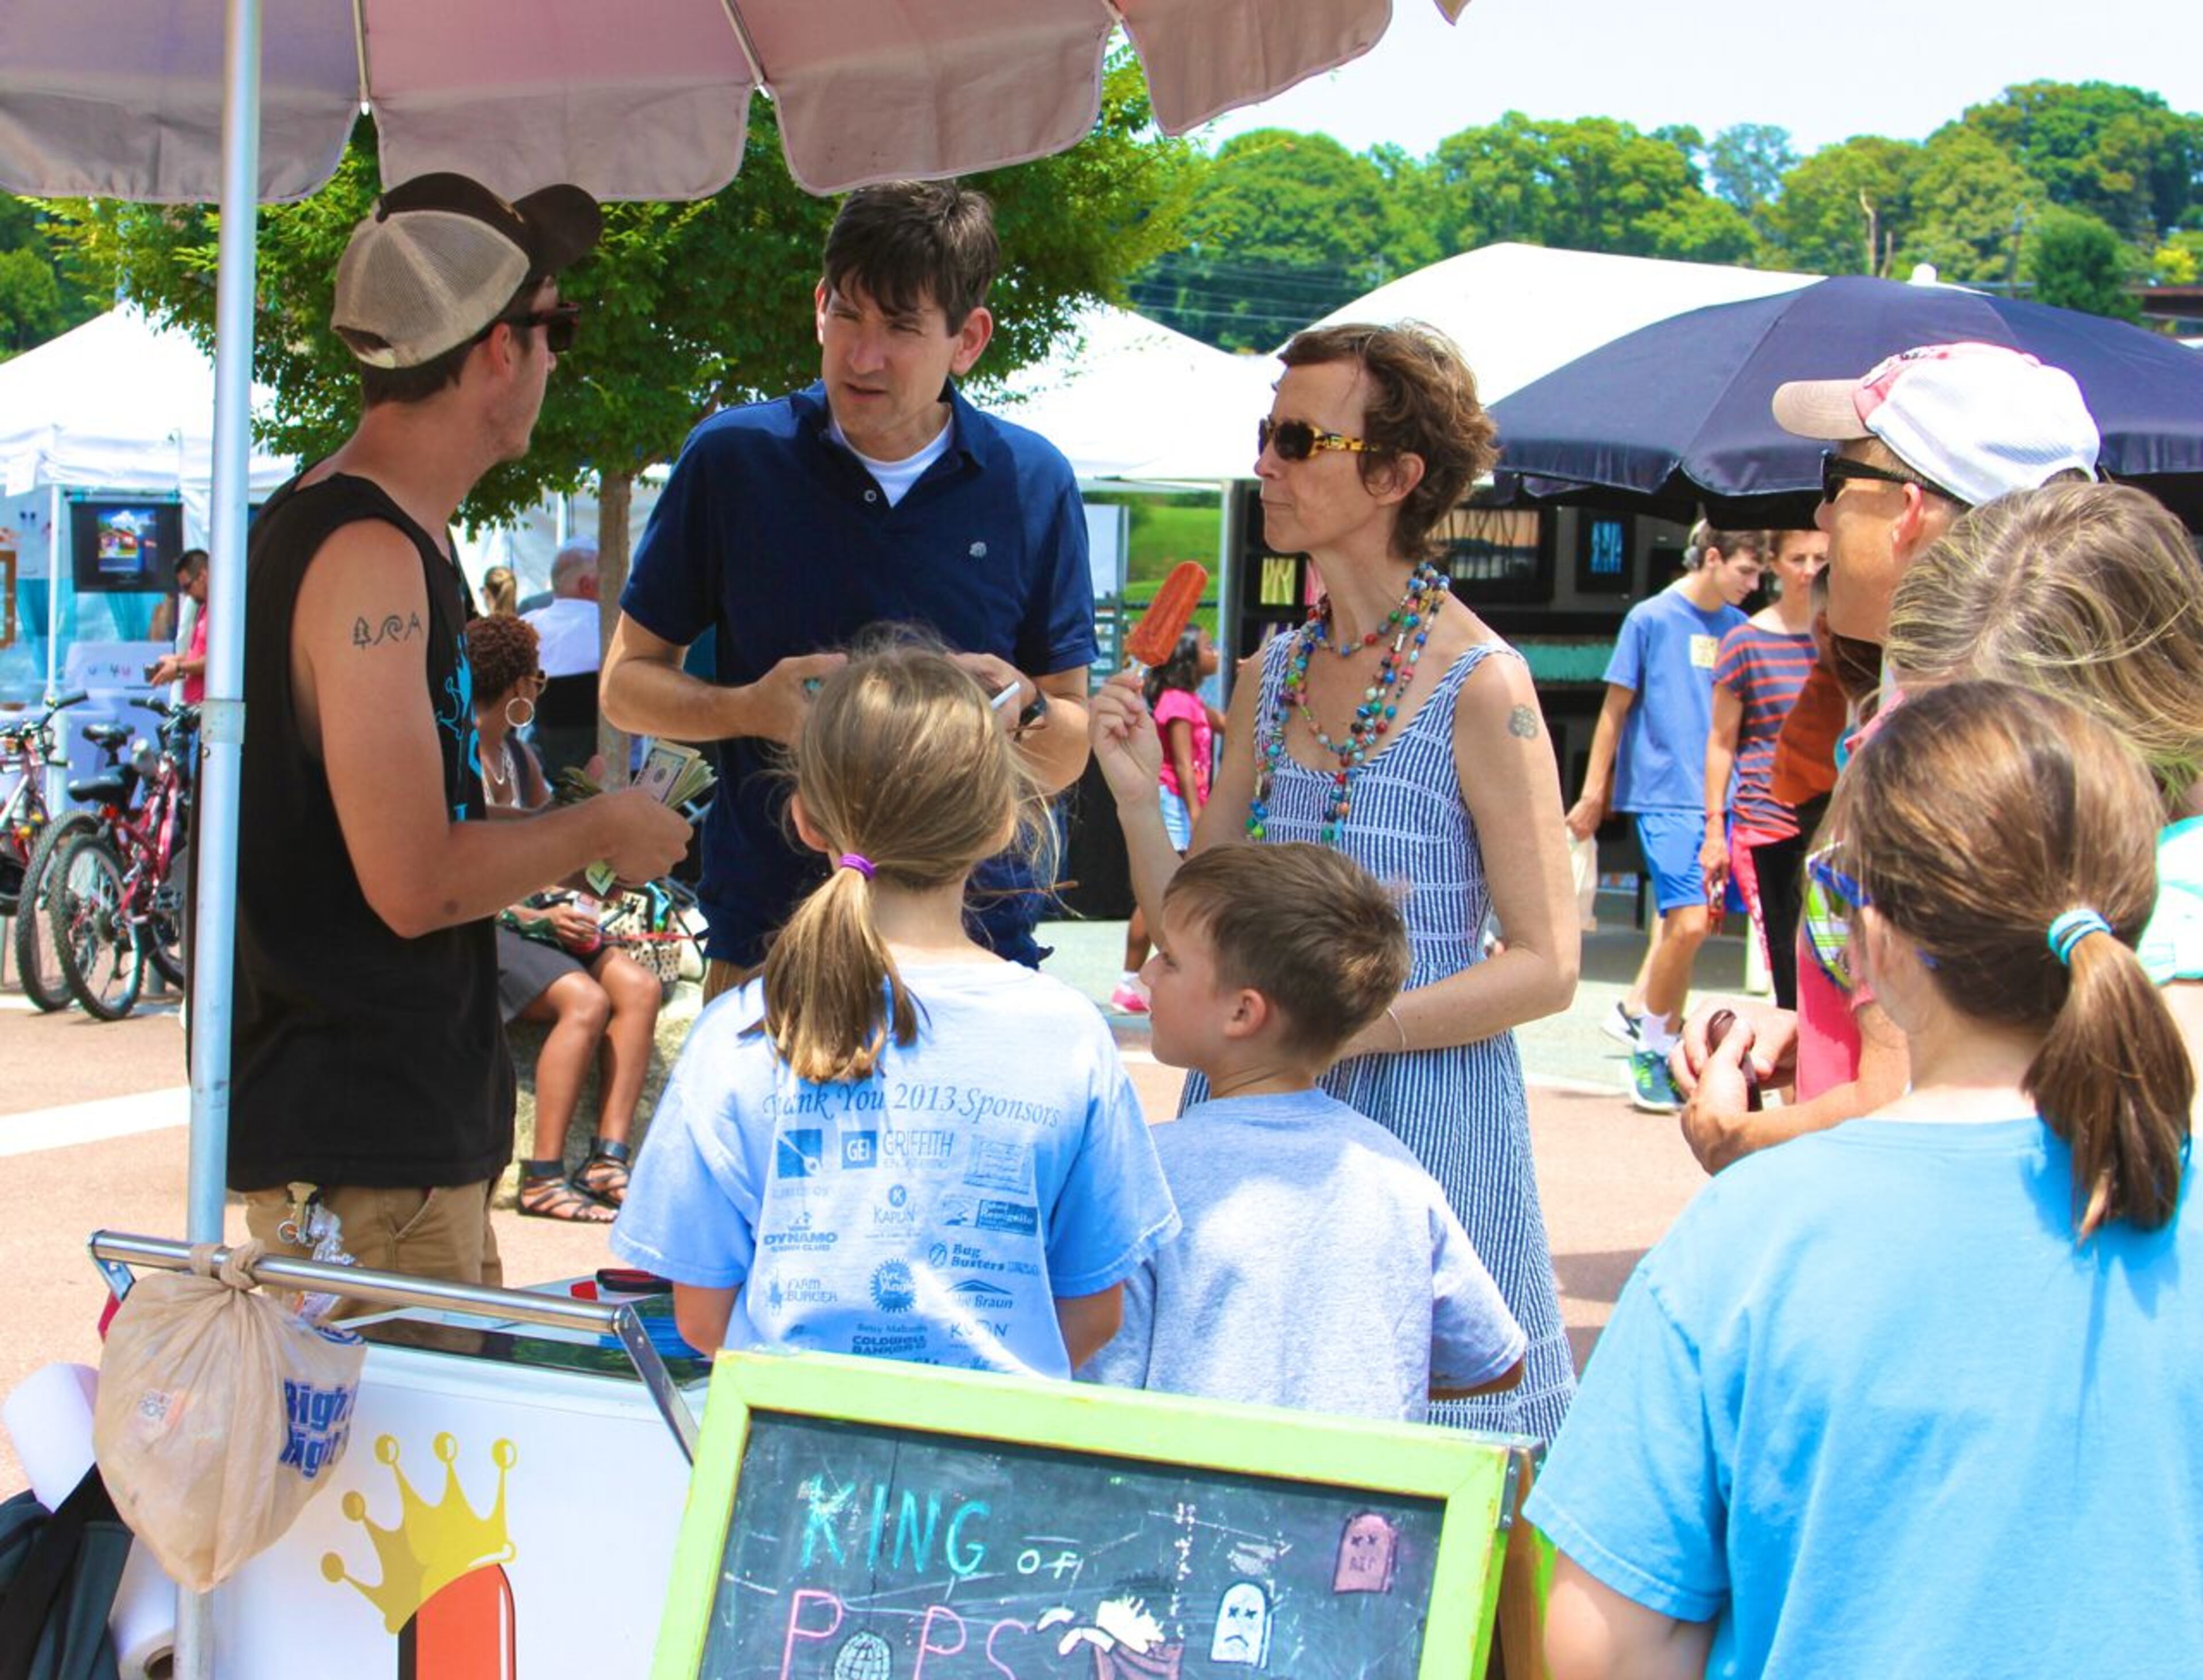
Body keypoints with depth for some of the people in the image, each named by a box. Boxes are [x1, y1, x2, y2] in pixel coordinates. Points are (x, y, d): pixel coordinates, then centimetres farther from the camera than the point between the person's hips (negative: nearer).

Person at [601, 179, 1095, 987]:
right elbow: (626, 684, 6)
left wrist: (1023, 711, -15)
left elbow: (1066, 760, 7)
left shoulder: (1032, 483, 2)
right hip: (765, 933, 0)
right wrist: (750, 709, -13)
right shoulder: (733, 457, 0)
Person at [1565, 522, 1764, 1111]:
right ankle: (1648, 1052, 1)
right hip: (1665, 796, -5)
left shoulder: (1737, 627, 10)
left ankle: (1661, 1046, 19)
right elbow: (1616, 708, 1)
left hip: (1721, 797, 5)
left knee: (1688, 926, 6)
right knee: (1689, 924, -14)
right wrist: (1594, 791, 0)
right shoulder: (1652, 618, -3)